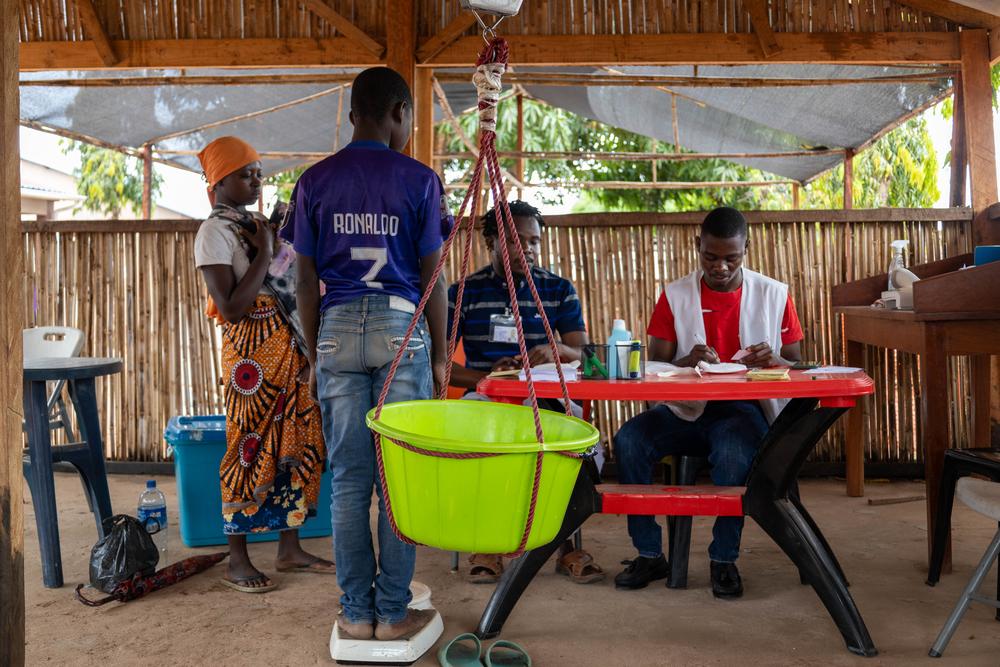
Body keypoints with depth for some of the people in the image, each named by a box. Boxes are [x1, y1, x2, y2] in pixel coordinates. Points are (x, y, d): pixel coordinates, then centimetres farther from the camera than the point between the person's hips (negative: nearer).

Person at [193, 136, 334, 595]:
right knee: (251, 449, -2)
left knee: (298, 444, 9)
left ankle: (289, 549, 21)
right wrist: (265, 253, -15)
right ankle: (237, 561, 11)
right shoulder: (214, 233, -9)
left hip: (290, 345, 8)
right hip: (252, 351, -8)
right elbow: (231, 309, -18)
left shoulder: (256, 223, 16)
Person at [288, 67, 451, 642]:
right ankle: (393, 612, 13)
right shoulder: (419, 180, -1)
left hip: (338, 329, 2)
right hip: (402, 327, -2)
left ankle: (357, 613, 16)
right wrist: (439, 355, 8)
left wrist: (315, 356, 14)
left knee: (349, 480, 7)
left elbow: (307, 281, 5)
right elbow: (432, 277, -1)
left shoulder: (314, 182, 5)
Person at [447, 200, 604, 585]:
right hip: (483, 395, -1)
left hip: (543, 396, 1)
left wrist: (559, 350, -21)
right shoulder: (464, 292, 7)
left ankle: (566, 542, -11)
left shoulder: (559, 289, 10)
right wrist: (484, 378, -16)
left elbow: (584, 355, 2)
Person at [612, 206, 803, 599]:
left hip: (744, 408, -2)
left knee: (733, 451, -36)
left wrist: (772, 360, -17)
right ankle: (649, 554, -11)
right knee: (629, 439, -26)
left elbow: (797, 366, 7)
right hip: (685, 408, 2)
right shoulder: (676, 296, 6)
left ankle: (724, 559, -12)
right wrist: (687, 362, -21)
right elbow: (654, 368, 1)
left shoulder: (774, 295, 5)